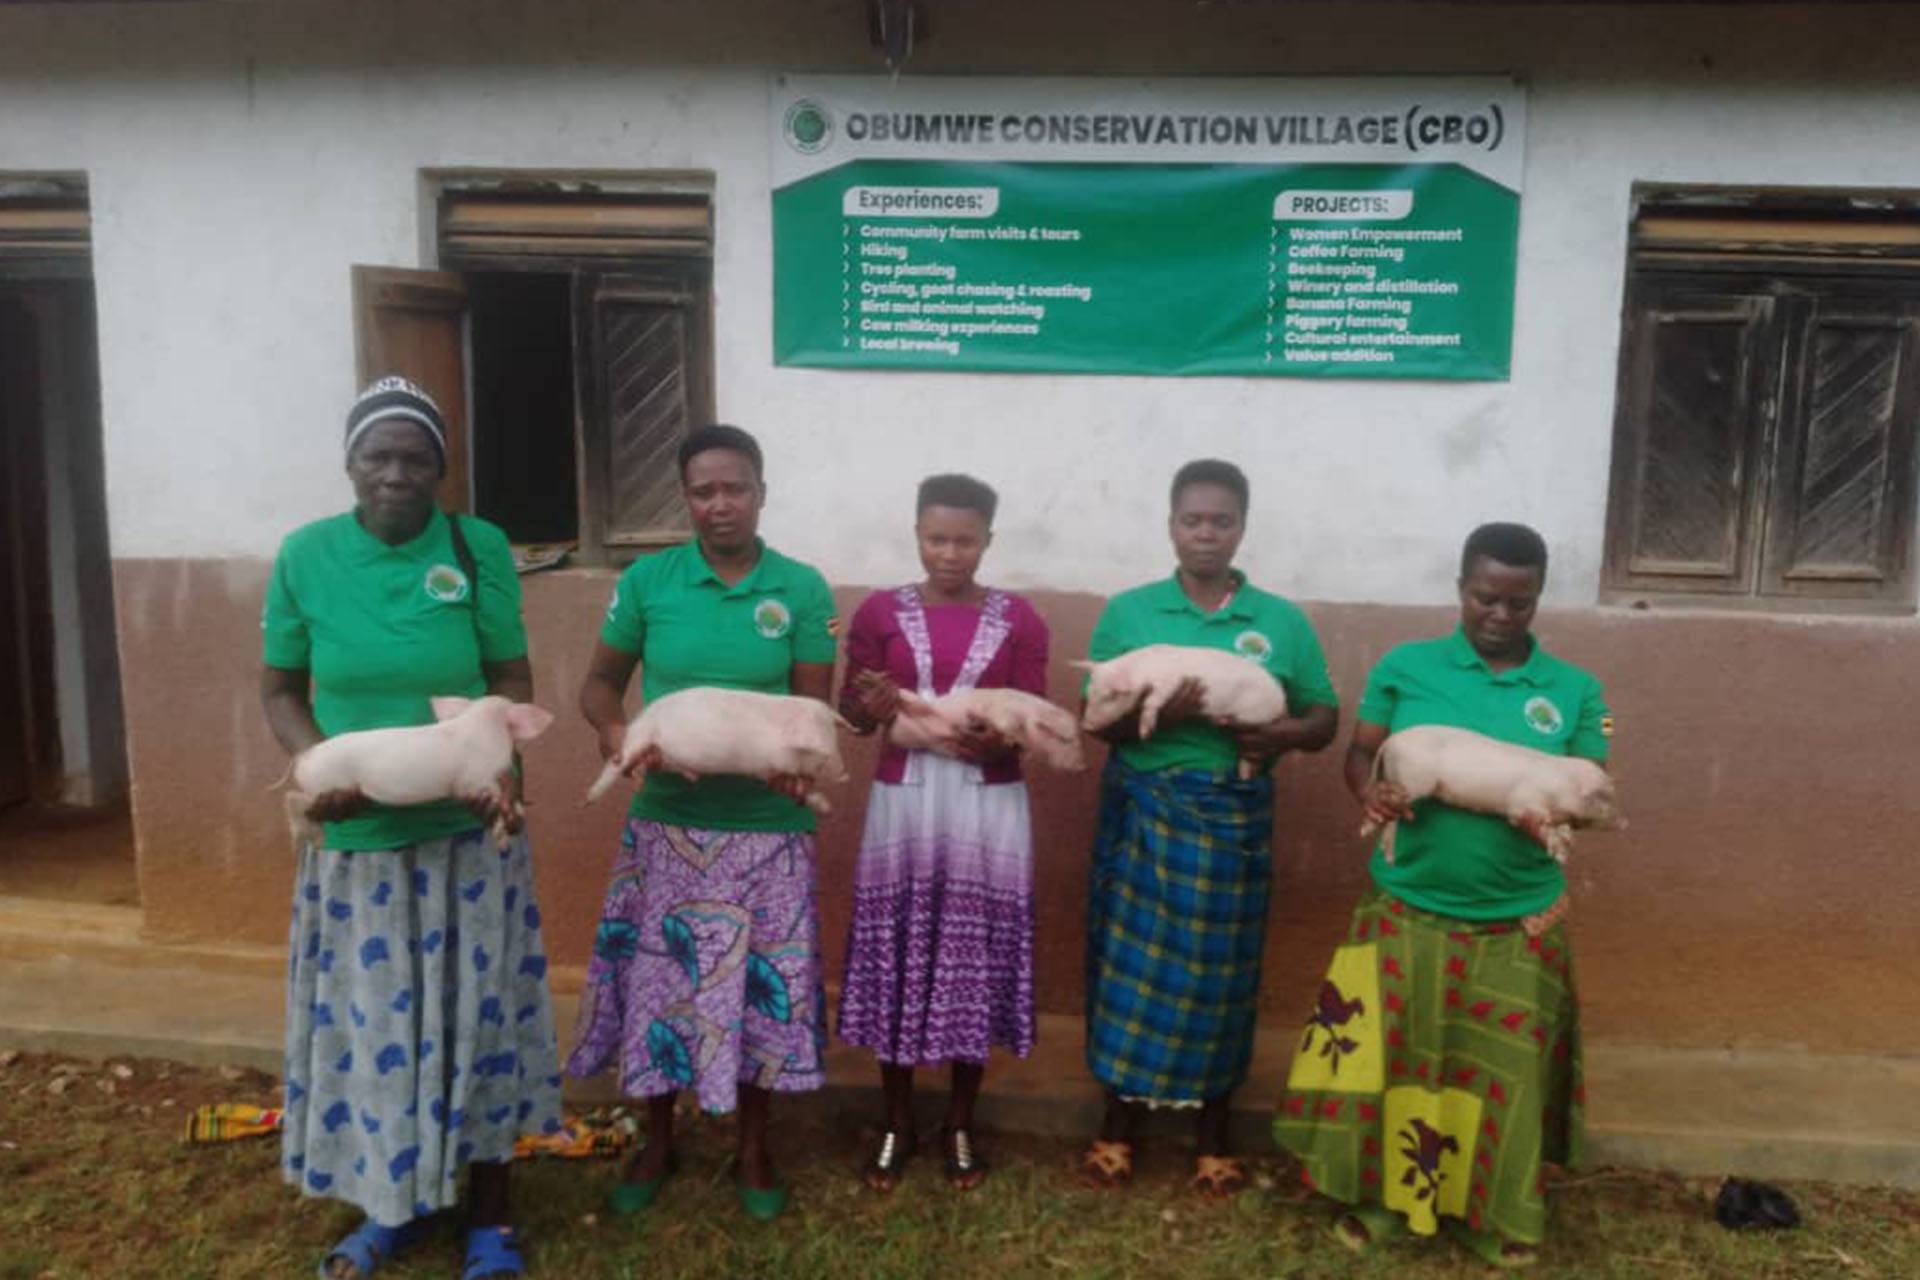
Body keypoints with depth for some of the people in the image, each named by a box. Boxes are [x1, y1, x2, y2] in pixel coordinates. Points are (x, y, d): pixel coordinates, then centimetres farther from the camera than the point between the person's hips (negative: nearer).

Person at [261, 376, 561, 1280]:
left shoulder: (479, 548, -6)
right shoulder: (305, 555, -3)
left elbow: (512, 678, -1)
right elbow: (280, 689, 5)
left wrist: (503, 768, -19)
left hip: (467, 833, -1)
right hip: (358, 837, 1)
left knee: (475, 1015, 7)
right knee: (369, 1021, 11)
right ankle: (391, 1204, 34)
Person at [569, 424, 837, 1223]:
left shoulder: (803, 589, -2)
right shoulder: (646, 581, -1)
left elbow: (814, 707, -1)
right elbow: (600, 682, 7)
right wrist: (613, 728, -15)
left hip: (766, 826, 0)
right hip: (667, 821, 1)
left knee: (760, 985, 7)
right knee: (656, 978, 9)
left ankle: (753, 1149, 29)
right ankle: (656, 1143, 32)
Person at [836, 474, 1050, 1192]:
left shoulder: (1019, 621, 1)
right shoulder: (880, 612, 2)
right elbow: (849, 714, 2)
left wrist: (1001, 738, -21)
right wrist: (870, 706, -20)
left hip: (988, 806, 0)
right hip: (903, 801, 0)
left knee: (975, 959, 5)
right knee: (896, 956, 5)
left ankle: (960, 1123, 24)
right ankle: (897, 1122, 23)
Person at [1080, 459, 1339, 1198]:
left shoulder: (1282, 622, 3)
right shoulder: (1127, 612, 2)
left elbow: (1325, 717, 6)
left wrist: (1283, 734, -16)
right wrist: (1157, 710, -22)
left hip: (1233, 818, 0)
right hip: (1142, 812, 0)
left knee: (1219, 973, 8)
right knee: (1130, 964, 5)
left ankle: (1214, 1137, 25)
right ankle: (1117, 1124, 22)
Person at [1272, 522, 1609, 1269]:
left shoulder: (1575, 691, 0)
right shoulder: (1405, 667, -2)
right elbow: (1359, 754, 2)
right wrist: (1372, 791, -21)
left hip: (1520, 918, 1)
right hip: (1408, 905, 0)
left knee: (1501, 1067, 9)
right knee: (1391, 1054, 7)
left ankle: (1496, 1215, 30)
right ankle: (1380, 1198, 27)